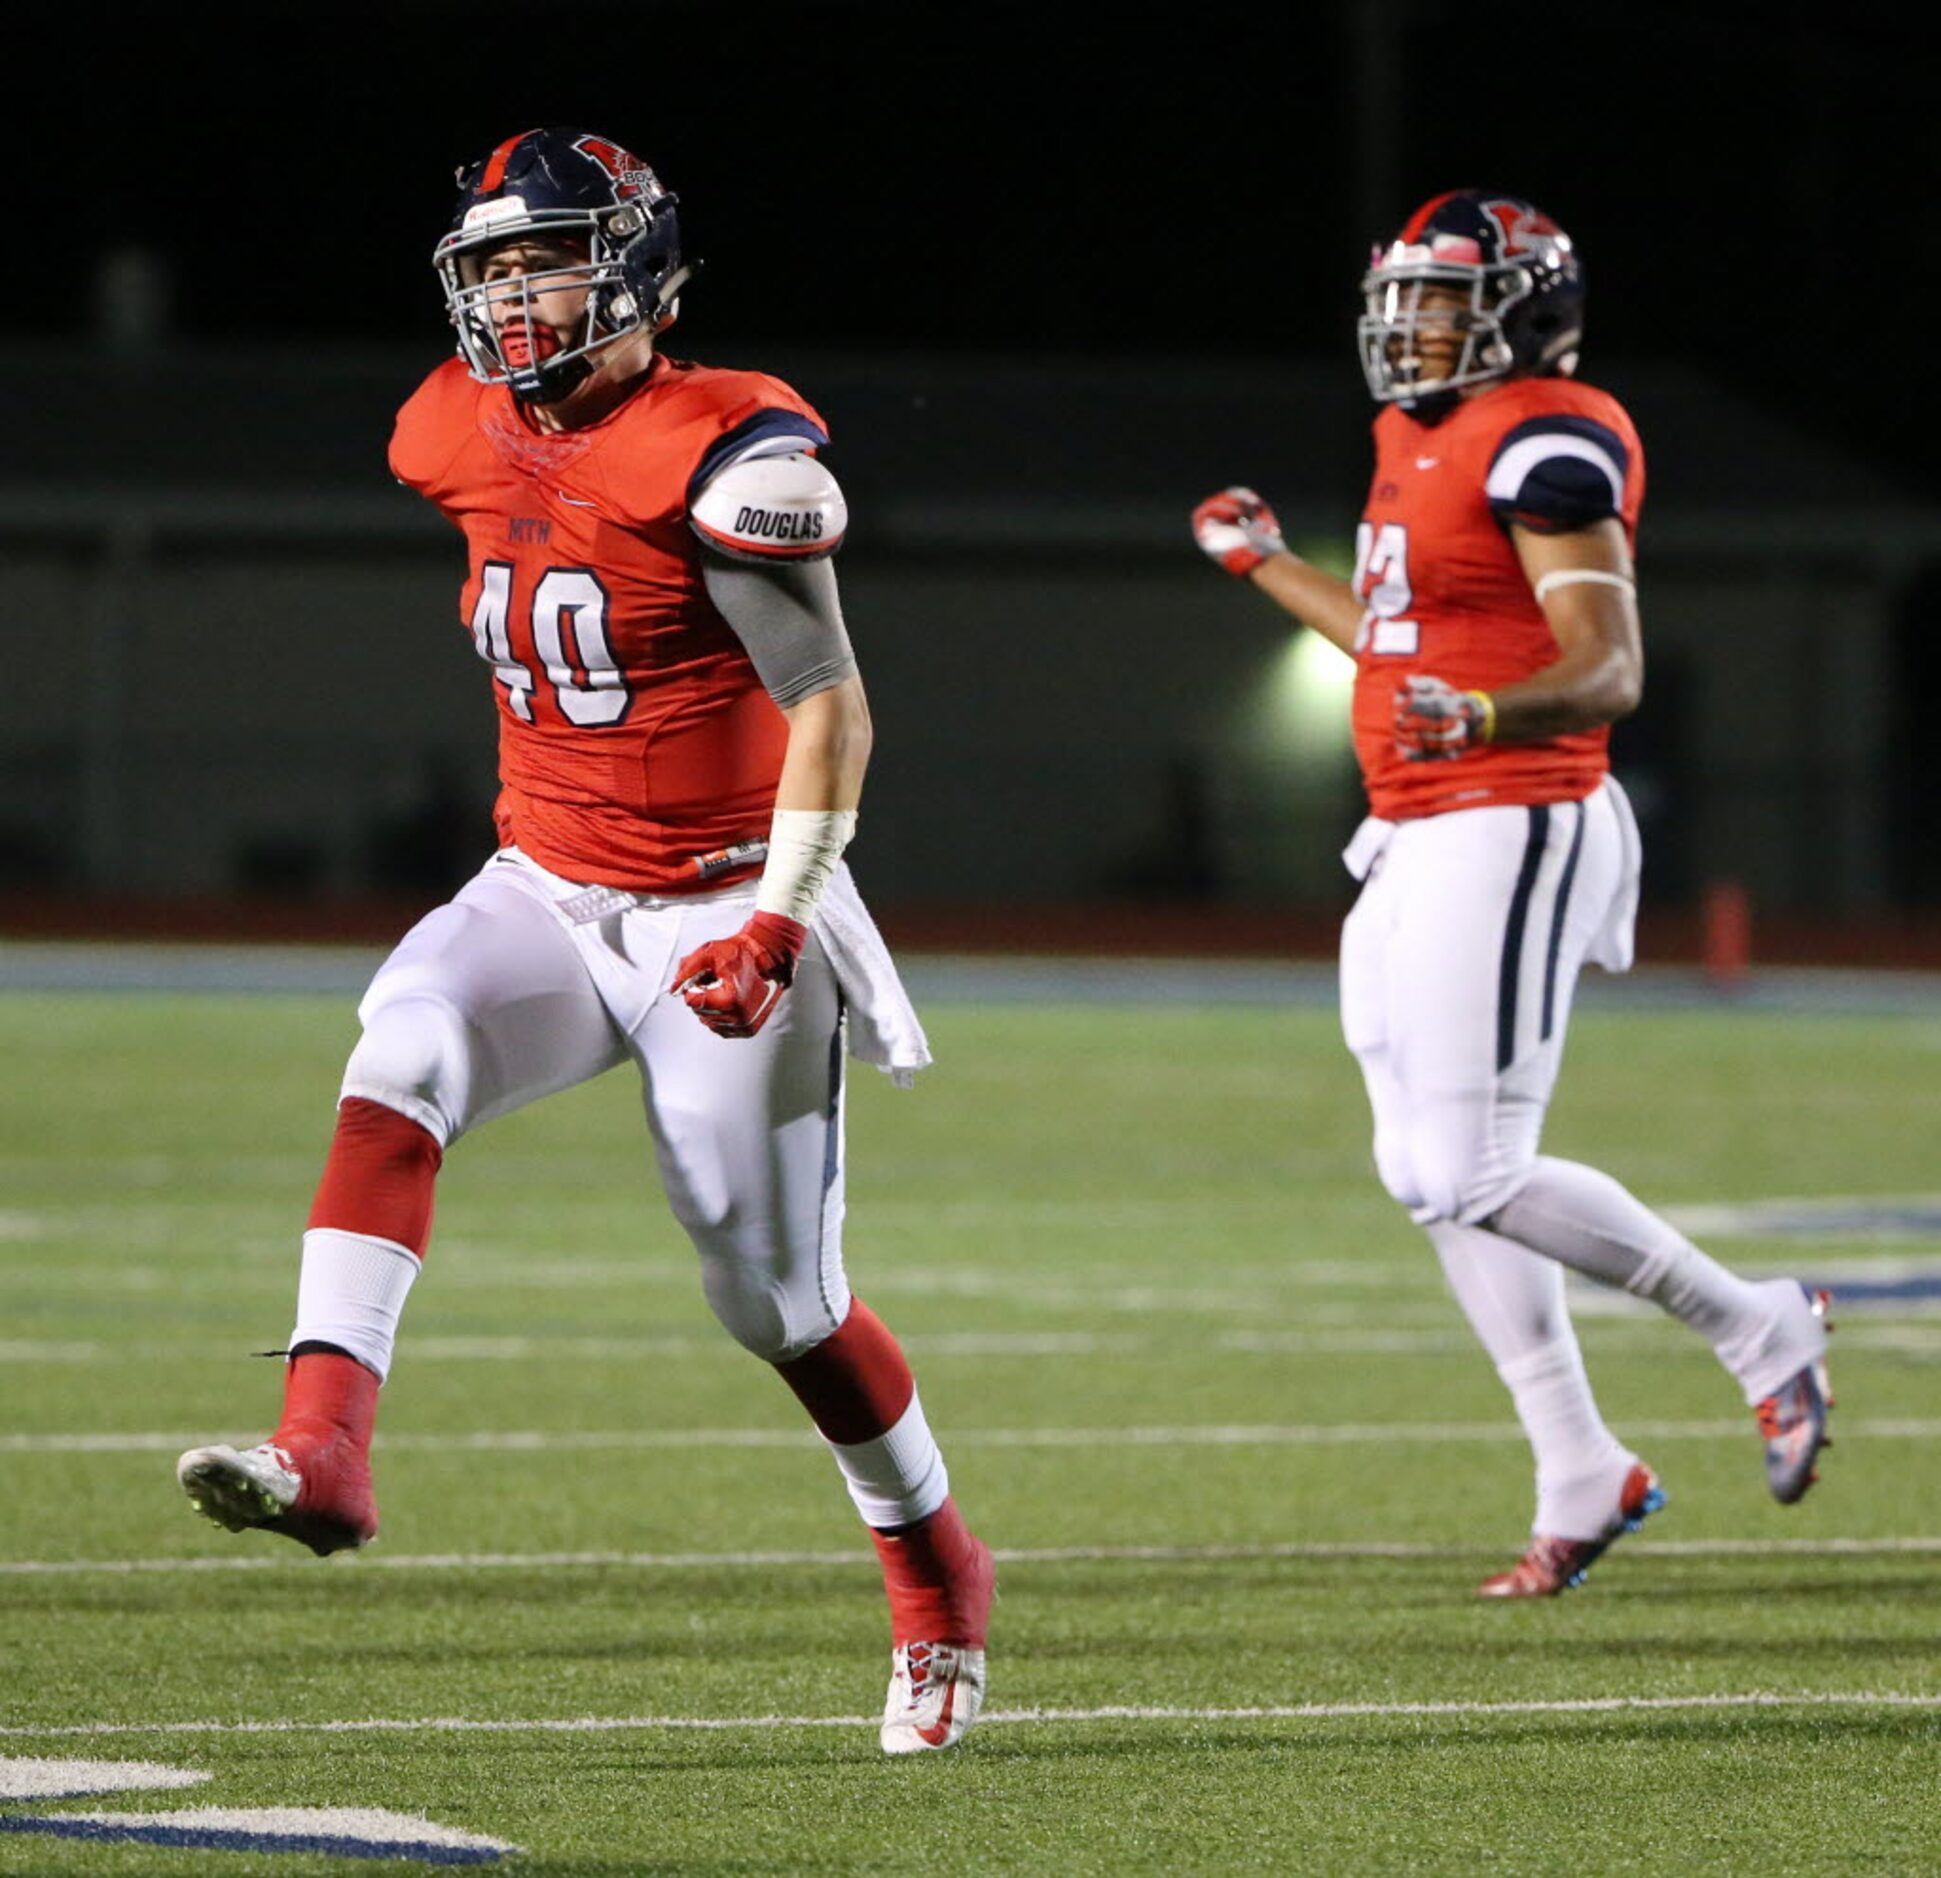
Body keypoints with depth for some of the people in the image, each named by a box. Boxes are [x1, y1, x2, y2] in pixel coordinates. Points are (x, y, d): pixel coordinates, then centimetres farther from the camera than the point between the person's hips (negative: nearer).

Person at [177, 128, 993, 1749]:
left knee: (776, 1295, 1)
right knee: (399, 1054, -25)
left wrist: (778, 921, -26)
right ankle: (323, 1451, -37)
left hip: (721, 916, -5)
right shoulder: (470, 439, 3)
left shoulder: (728, 449, -17)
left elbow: (830, 707, -18)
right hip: (548, 891, 5)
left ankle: (936, 1573, 27)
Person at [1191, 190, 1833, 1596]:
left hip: (1510, 833, -10)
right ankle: (1582, 1479, 17)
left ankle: (1759, 1327, 3)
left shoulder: (1547, 445, -14)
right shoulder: (1425, 440, 15)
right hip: (1413, 844, 10)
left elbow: (1610, 673, -21)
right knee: (1430, 1177, 9)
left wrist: (1482, 718, -39)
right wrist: (1271, 569, 34)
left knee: (1475, 1176, -13)